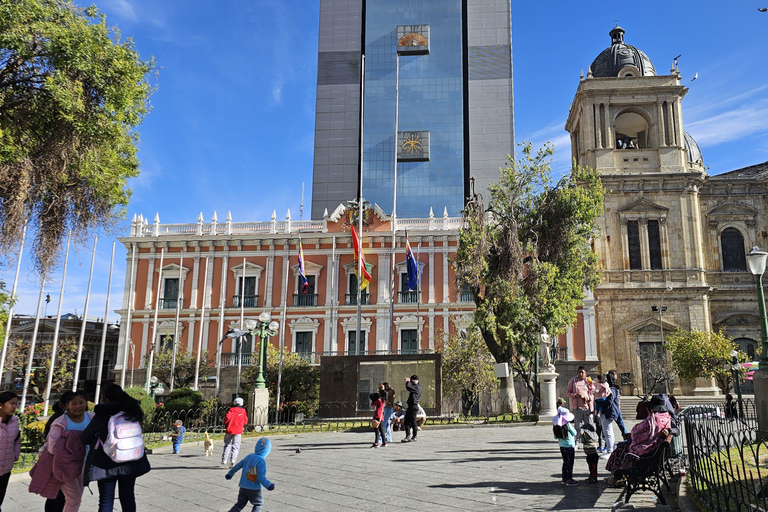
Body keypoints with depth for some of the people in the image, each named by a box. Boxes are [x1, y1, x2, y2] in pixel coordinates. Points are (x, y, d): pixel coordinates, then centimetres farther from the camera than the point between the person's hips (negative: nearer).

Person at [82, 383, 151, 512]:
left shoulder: (102, 416, -11)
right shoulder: (131, 412, 2)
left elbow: (85, 438, -2)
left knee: (106, 500, 3)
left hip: (107, 463, -4)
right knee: (128, 497, 14)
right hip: (130, 462, 4)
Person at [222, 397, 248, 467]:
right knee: (235, 446, 3)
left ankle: (224, 459, 14)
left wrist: (225, 424, 2)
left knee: (227, 444, 16)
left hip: (229, 430, 0)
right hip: (238, 431, 0)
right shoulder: (243, 411, 7)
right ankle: (233, 459, -18)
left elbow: (227, 417, -14)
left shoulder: (232, 410, -1)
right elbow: (245, 421, 8)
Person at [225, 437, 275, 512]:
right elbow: (261, 477, -24)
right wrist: (268, 485, -21)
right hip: (254, 489, -6)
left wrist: (230, 474, 26)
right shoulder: (262, 461, -19)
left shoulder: (249, 457, 2)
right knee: (259, 503, 18)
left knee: (240, 504, 19)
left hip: (243, 487, 6)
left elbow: (238, 466, 12)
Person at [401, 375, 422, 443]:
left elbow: (408, 387, -26)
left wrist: (408, 381, -10)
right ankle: (408, 436, 9)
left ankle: (414, 437, 5)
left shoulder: (417, 387, -15)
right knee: (406, 421, 9)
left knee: (413, 422, -3)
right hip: (411, 406, 10)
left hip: (413, 406, -10)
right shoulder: (416, 387, 15)